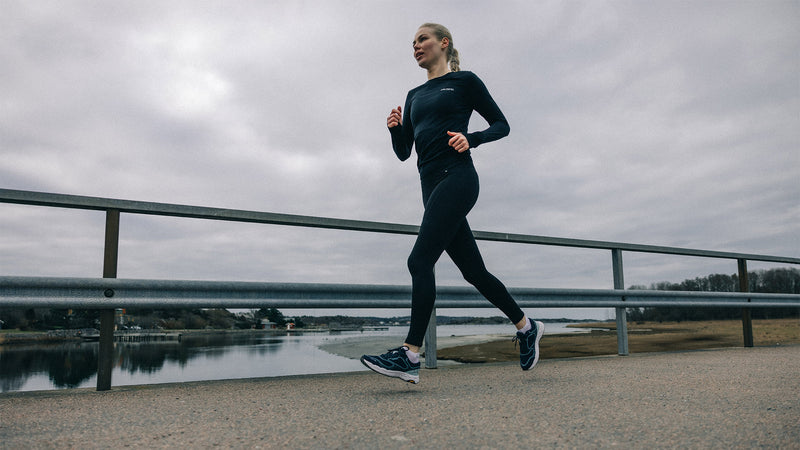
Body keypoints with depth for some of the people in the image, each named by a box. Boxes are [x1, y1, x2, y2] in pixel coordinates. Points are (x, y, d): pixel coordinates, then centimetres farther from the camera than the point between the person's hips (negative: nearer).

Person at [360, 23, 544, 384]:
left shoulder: (464, 81, 6)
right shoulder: (414, 96, 23)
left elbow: (501, 125, 5)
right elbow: (403, 152, 19)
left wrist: (470, 139, -13)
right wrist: (394, 128, 0)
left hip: (456, 177, -7)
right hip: (431, 184, 7)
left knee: (420, 260, -19)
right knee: (473, 270, 9)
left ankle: (410, 357, -17)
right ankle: (526, 326, 26)